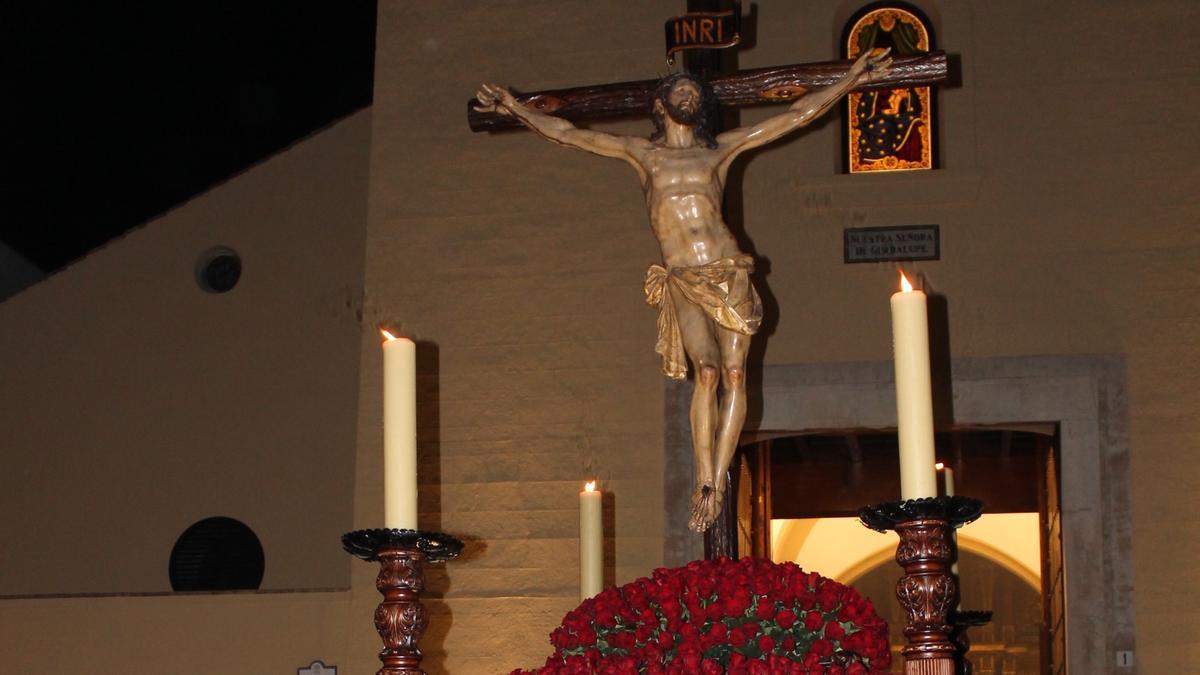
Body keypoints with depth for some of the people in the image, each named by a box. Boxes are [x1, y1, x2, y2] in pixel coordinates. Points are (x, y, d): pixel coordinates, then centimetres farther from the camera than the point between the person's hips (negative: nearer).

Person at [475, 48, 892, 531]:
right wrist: (517, 110, 5)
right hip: (682, 282, -2)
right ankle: (704, 484, -15)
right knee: (706, 370, -18)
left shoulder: (722, 148, 18)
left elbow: (797, 115, 20)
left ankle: (717, 483, -5)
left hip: (730, 274, 2)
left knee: (734, 373, -8)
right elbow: (567, 134, 14)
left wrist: (852, 78, 19)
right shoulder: (641, 152, 17)